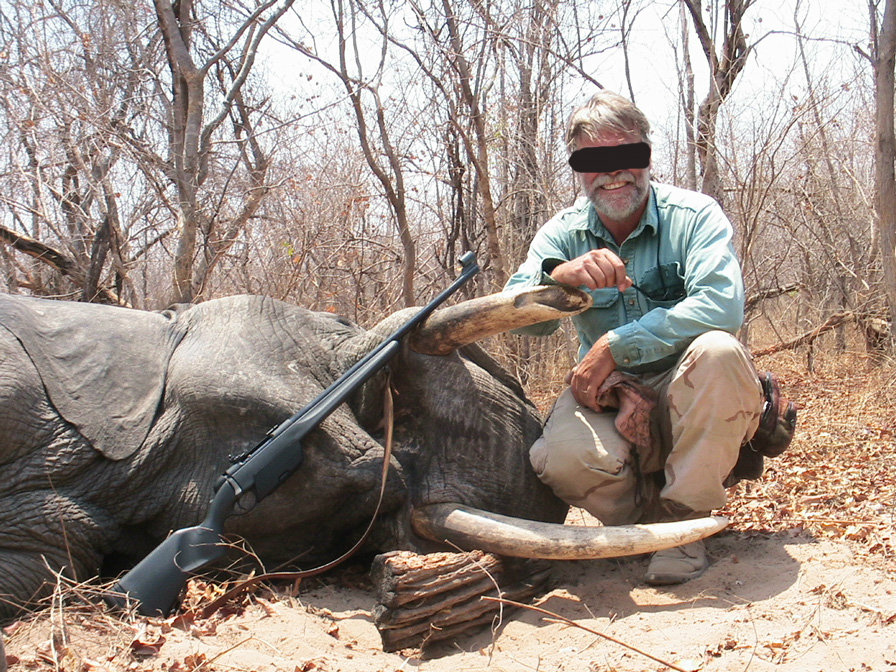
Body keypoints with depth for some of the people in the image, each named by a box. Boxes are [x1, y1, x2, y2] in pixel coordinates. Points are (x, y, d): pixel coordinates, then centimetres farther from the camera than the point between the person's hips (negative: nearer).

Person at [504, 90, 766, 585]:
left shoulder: (694, 216, -8)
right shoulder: (562, 234, 1)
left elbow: (721, 306, -25)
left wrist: (613, 346, -28)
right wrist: (559, 277, -36)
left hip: (685, 400, -1)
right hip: (607, 400, 1)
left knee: (717, 350, -34)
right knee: (563, 456, -31)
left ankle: (684, 515, -15)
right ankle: (645, 512, 3)